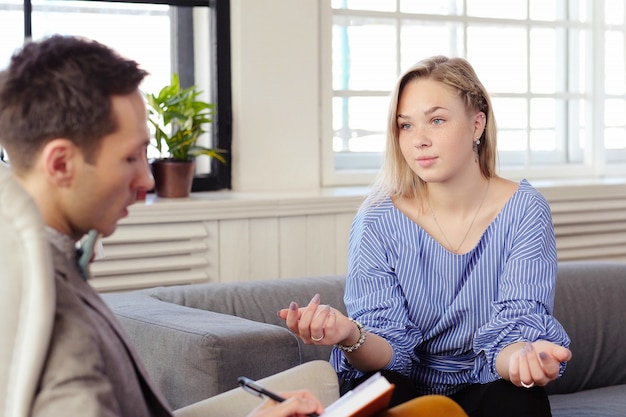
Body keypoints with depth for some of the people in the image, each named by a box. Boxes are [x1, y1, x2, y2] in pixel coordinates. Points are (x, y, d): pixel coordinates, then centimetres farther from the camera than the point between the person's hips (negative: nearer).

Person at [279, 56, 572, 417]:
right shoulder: (377, 222, -9)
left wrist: (522, 357, -43)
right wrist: (351, 337, -39)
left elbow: (517, 324, -17)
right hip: (411, 388, 0)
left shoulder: (524, 211, -10)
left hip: (488, 387, 0)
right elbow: (391, 346, -14)